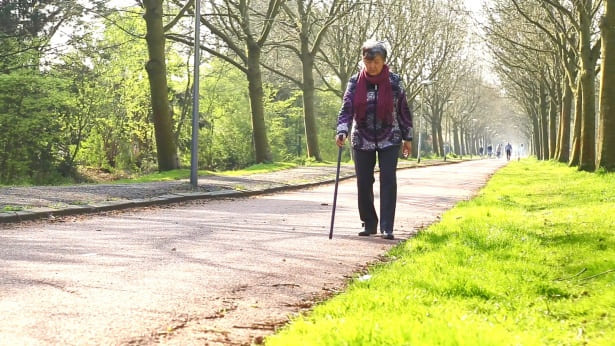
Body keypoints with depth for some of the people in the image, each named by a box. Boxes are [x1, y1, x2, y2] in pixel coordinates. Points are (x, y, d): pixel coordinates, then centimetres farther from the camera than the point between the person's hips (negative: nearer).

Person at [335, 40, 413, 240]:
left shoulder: (394, 82, -4)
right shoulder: (355, 82, -3)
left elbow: (404, 111, 3)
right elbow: (346, 109, -8)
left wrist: (407, 138, 5)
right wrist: (342, 131, -24)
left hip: (389, 140, -1)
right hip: (362, 141, 2)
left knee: (388, 181, -8)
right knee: (364, 183, 5)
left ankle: (387, 227, -6)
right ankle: (369, 224, 19)